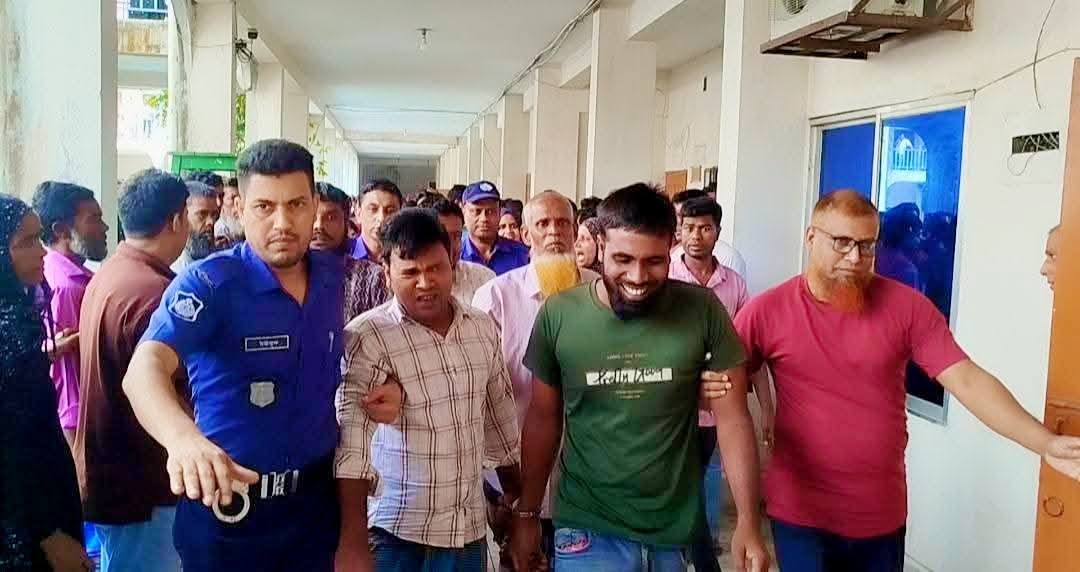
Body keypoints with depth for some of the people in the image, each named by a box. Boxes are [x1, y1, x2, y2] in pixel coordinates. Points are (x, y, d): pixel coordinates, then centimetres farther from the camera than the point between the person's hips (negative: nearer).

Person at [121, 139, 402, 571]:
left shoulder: (334, 277, -2)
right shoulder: (208, 283, -18)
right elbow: (145, 367, -34)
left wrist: (381, 386, -4)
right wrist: (182, 438, -54)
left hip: (315, 499, 4)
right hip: (229, 506, -4)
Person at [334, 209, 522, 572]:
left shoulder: (483, 328, 2)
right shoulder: (367, 337, -16)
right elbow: (351, 444, -22)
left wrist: (515, 498, 18)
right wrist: (353, 543, -28)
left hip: (468, 527, 5)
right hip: (395, 531, -5)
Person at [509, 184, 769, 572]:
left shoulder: (702, 310, -10)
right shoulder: (559, 315, -9)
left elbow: (732, 418, -6)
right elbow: (543, 418, 2)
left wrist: (748, 522, -9)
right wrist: (527, 514, 7)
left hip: (674, 531, 1)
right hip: (589, 529, -1)